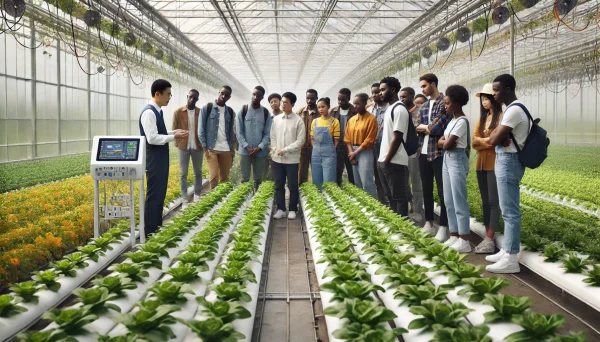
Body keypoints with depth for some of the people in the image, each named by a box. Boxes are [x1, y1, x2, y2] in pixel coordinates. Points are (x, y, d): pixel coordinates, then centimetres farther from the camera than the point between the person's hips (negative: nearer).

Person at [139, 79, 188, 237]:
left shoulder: (157, 111, 11)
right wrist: (174, 137, -20)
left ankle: (157, 228, 25)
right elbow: (152, 138, -25)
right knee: (154, 195, -4)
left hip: (161, 158, 10)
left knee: (160, 194, 15)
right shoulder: (149, 112, -19)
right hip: (154, 160, -10)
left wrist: (173, 132, 7)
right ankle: (150, 232, 4)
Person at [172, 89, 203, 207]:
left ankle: (197, 197, 22)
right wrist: (177, 143, -7)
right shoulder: (178, 112, 1)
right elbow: (175, 129, 3)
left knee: (198, 172, 10)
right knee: (183, 173, 3)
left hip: (198, 147, 1)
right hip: (184, 147, 0)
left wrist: (204, 144, -8)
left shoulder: (202, 112, 1)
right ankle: (185, 199, 9)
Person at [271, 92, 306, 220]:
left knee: (293, 186, 4)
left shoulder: (298, 120, -4)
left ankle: (292, 209, 15)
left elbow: (300, 140, -8)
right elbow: (273, 137, 11)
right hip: (277, 158, 4)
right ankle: (280, 209, 17)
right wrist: (274, 151, -3)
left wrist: (286, 150, -14)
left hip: (292, 158, -3)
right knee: (279, 185, 8)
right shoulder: (276, 119, 8)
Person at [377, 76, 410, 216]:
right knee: (390, 196, 15)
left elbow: (397, 139, -17)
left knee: (399, 197, -2)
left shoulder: (399, 109, -14)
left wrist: (387, 160, -14)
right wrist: (383, 159, 14)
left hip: (394, 163, -9)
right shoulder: (390, 108, 15)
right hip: (384, 161, 9)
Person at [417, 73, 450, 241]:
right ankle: (429, 223, 22)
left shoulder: (444, 103, -8)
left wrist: (425, 127, 0)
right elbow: (418, 129, 5)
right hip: (423, 152, 7)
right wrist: (430, 127, -12)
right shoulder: (423, 107, 15)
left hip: (439, 152, -7)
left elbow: (437, 128, -17)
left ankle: (443, 227, 4)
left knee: (442, 191, -1)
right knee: (426, 189, 12)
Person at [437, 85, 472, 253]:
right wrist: (446, 141, -6)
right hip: (447, 159, 10)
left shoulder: (462, 121, -14)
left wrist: (446, 142, 3)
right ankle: (454, 235, 19)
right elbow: (440, 142, 13)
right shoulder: (452, 120, 15)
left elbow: (447, 144, -17)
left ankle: (464, 241, -3)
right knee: (449, 201, 12)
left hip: (457, 160, -10)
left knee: (459, 201, -7)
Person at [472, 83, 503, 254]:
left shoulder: (501, 117, -6)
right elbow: (474, 140, 4)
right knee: (485, 202, 9)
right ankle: (487, 238, 13)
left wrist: (482, 140, -10)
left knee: (493, 202, -5)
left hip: (494, 164, -8)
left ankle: (490, 240, -3)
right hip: (481, 163, 8)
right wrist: (488, 140, -11)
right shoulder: (482, 118, 16)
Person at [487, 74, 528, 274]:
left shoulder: (514, 110, -18)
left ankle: (511, 259, -4)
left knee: (510, 211, -7)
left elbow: (494, 140, -21)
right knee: (508, 210, 14)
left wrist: (497, 137, 0)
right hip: (506, 161, 11)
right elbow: (496, 137, 11)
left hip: (508, 162, -11)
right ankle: (507, 251, 22)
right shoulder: (513, 109, 16)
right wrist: (499, 137, -10)